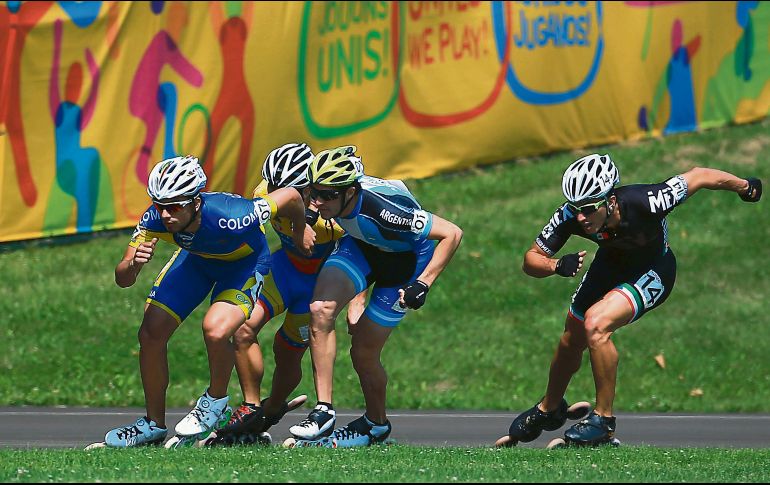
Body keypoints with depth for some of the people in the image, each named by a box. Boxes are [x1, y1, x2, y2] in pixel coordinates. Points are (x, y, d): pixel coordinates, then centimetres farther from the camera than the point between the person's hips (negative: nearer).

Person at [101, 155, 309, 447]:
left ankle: (216, 402, 1)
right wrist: (133, 264, -49)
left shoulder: (229, 217, -42)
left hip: (245, 262, -4)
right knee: (151, 333, -6)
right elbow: (122, 280, -24)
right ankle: (154, 425, 13)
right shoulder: (156, 219, -31)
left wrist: (300, 232, -6)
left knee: (216, 329, -29)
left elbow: (291, 196, -27)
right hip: (196, 257, 4)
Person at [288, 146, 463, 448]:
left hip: (406, 257, -5)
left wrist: (423, 283, -34)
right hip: (362, 245, 5)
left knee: (364, 353, -2)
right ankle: (323, 411, -16)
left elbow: (452, 234, -33)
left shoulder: (381, 210, -41)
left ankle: (376, 424, 27)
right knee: (321, 309, -22)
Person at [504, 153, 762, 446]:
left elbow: (700, 176, -25)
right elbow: (531, 260, -19)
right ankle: (549, 409, 46)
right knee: (572, 341, 15)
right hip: (611, 263, 5)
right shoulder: (570, 216, -30)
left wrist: (745, 187, -7)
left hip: (653, 272, -5)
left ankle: (604, 420, -13)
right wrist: (557, 266, -43)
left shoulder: (644, 203, -40)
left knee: (596, 324, -27)